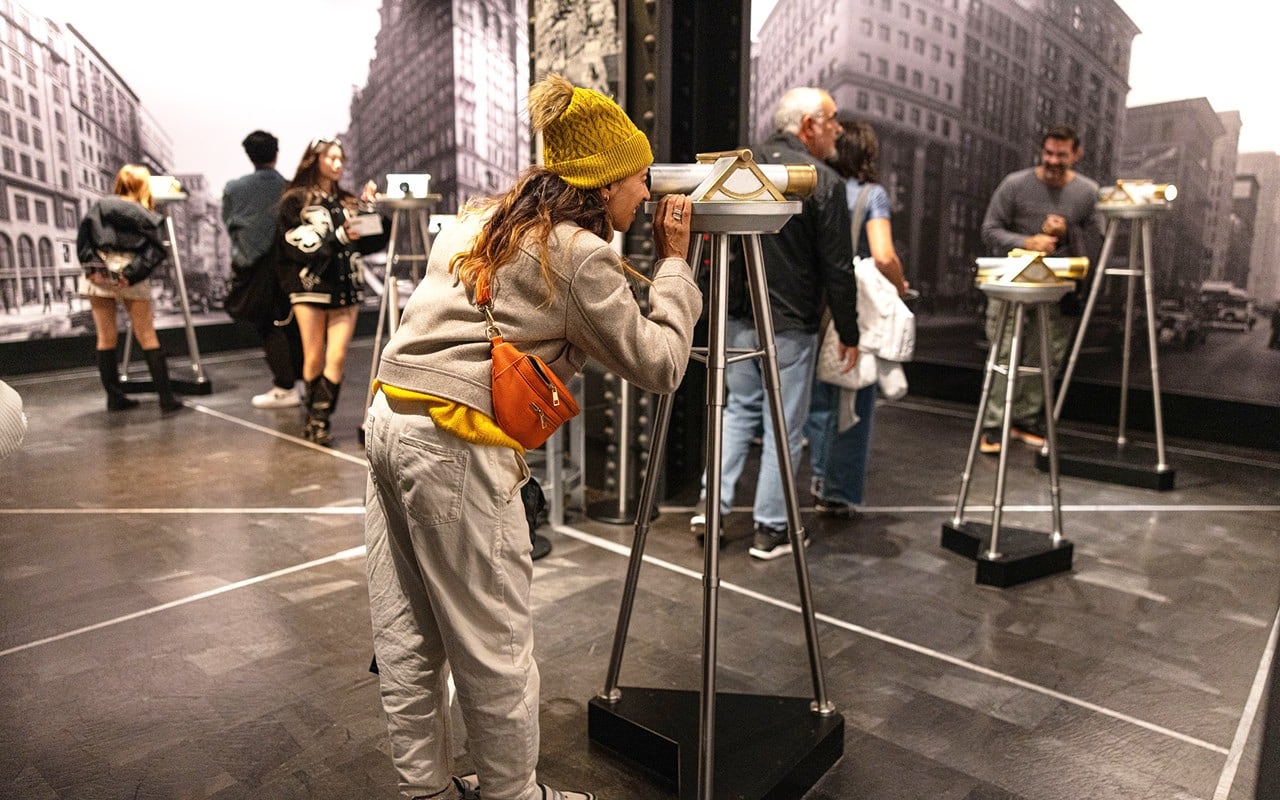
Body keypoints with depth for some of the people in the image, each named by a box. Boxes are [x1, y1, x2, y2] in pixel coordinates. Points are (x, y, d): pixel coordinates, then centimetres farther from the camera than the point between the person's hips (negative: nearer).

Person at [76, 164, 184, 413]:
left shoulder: (98, 207, 10)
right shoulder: (149, 217, 5)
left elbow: (82, 239, 0)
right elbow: (157, 250, -9)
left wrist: (92, 267, -4)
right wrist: (131, 274, -12)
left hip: (98, 277, 2)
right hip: (131, 280, -2)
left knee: (106, 338, 9)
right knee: (148, 337, 2)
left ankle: (114, 397, 12)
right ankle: (166, 398, -1)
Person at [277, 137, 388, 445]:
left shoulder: (348, 202, 17)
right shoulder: (295, 200, 2)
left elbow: (372, 242, 10)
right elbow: (303, 245, -10)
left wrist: (370, 208, 0)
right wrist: (340, 238, -20)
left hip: (346, 287, 4)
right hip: (310, 285, -4)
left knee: (337, 357, -6)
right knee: (314, 358, 2)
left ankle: (319, 419, -3)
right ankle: (314, 417, 17)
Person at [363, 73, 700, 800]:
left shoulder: (481, 223, 17)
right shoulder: (577, 254, -8)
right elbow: (658, 364, -3)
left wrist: (642, 265, 21)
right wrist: (674, 263, 6)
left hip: (391, 420, 9)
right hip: (458, 447, -9)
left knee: (409, 640, 16)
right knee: (495, 650, 7)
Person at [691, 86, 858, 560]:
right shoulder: (824, 182, -12)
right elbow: (837, 268, -12)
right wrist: (849, 334, -2)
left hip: (736, 316, 6)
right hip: (791, 324, -5)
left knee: (740, 406, 21)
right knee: (785, 425, 5)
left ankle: (712, 502, 15)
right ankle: (769, 529, 15)